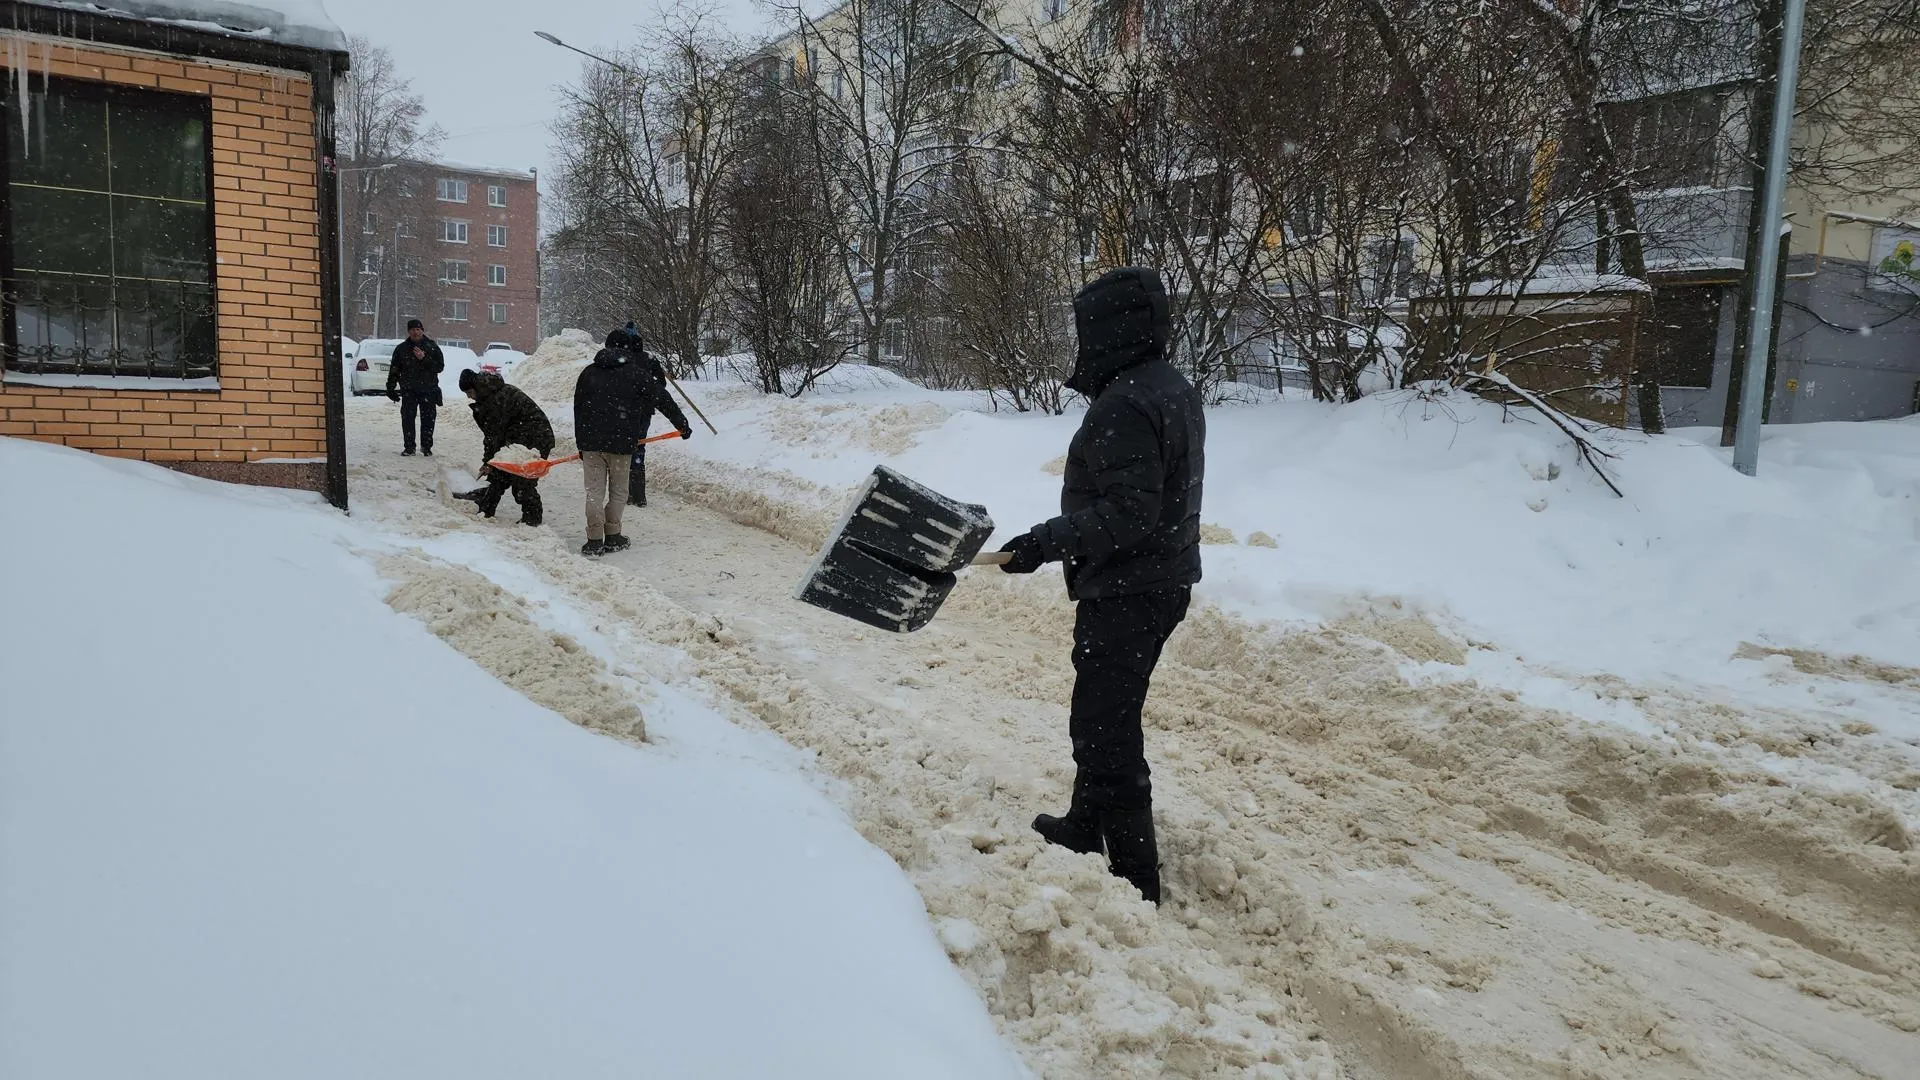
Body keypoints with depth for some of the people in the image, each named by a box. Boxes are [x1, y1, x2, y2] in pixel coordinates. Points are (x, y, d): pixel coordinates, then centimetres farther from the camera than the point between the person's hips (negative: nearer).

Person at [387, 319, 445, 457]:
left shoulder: (432, 347, 4)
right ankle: (409, 447, 4)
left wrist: (424, 359, -16)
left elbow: (440, 366, -4)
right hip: (409, 391, 1)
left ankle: (426, 447, 12)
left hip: (428, 390, -1)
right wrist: (391, 388, 4)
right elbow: (394, 370, 10)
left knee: (428, 420, 1)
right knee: (407, 419, -3)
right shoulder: (401, 349, 8)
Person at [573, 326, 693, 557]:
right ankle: (612, 537, 14)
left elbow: (578, 410, 14)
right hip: (621, 442, -3)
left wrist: (581, 444, 20)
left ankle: (595, 541, 2)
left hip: (591, 442, 3)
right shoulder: (637, 373, 0)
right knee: (618, 491, 11)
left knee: (595, 491, 6)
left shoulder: (589, 373, 12)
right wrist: (683, 425, 13)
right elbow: (664, 400, 3)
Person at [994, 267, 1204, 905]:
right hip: (1163, 580, 11)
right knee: (1101, 715, 24)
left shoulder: (1124, 405, -22)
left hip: (1125, 594, -11)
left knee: (1105, 731, -2)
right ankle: (1085, 829, 41)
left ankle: (1135, 881, 7)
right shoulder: (1175, 390, 11)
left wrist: (1047, 541, -24)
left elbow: (1127, 513, -27)